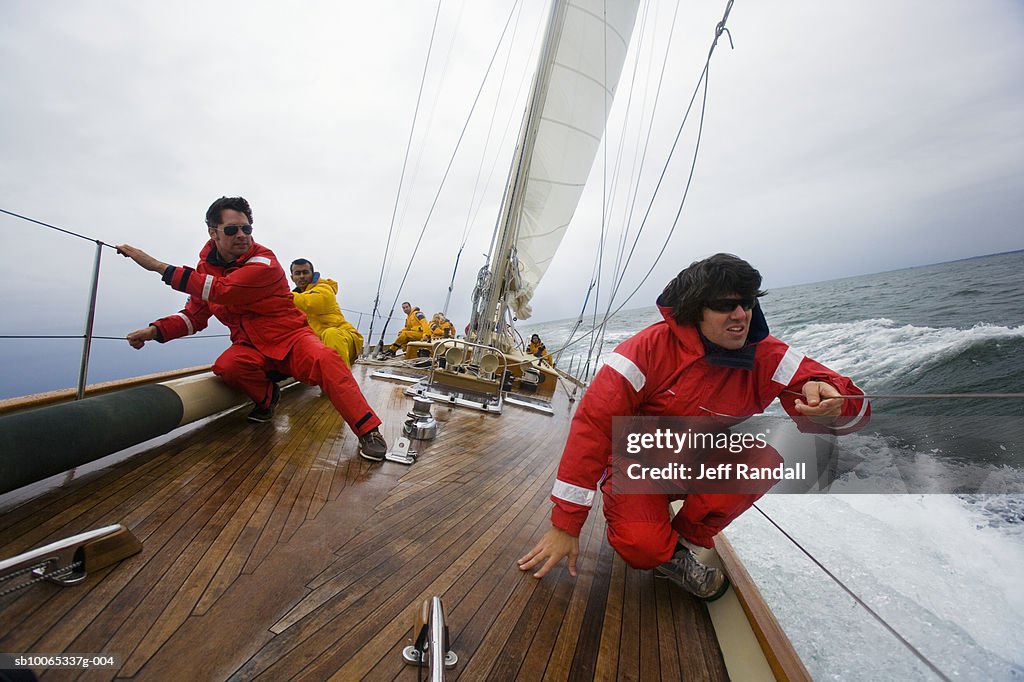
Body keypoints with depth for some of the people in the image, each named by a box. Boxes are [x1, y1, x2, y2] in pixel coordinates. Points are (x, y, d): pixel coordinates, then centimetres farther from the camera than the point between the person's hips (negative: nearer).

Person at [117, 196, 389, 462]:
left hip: (290, 337, -4)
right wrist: (156, 330, -7)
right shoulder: (206, 266, 6)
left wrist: (157, 265, -22)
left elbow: (221, 290, -27)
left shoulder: (264, 262, -15)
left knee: (325, 359, -35)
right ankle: (266, 397, 4)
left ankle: (368, 431, -29)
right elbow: (194, 314, 10)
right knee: (227, 366, -30)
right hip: (250, 346, 5)